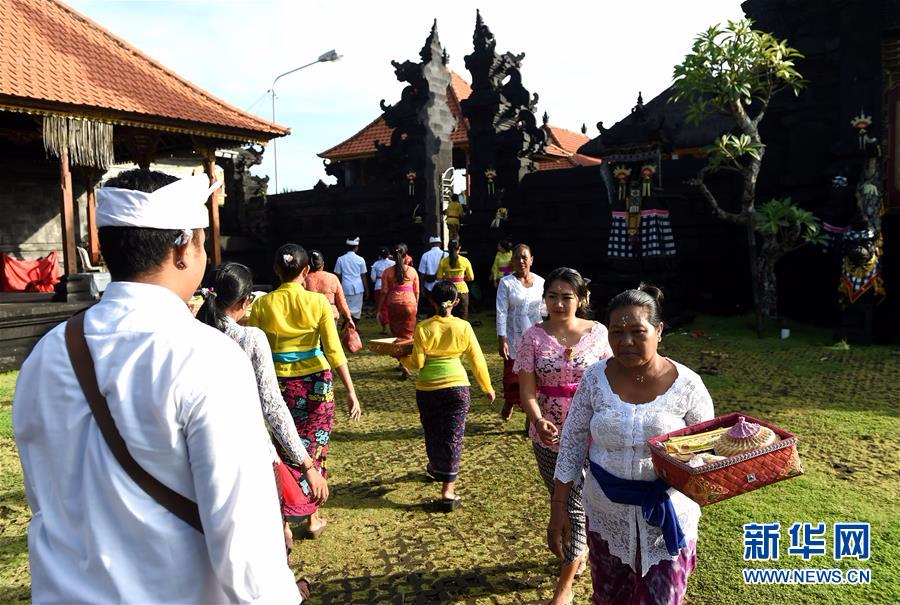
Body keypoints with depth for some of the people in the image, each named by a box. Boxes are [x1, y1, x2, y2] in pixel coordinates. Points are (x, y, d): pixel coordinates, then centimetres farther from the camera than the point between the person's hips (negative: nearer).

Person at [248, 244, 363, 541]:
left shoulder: (262, 305, -4)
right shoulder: (318, 302, -8)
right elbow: (334, 351, -11)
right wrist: (351, 392, -8)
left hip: (280, 383, 1)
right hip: (315, 382, -1)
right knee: (315, 448, 14)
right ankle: (313, 518, 26)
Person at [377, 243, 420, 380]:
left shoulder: (388, 272, -2)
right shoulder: (412, 271, 0)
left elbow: (384, 292, -3)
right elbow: (417, 292, 4)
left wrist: (379, 309, 4)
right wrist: (416, 306, 18)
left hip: (393, 304, 0)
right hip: (409, 304, 0)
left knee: (397, 335, 9)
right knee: (408, 335, 8)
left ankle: (404, 365, 4)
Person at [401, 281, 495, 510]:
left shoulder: (422, 328, -7)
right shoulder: (463, 327, -5)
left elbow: (417, 363, -8)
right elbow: (477, 361, -1)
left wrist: (402, 358, 12)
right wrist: (488, 388, 11)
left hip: (427, 390, 1)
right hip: (457, 386, 0)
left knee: (433, 433, 21)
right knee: (453, 436, 4)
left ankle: (436, 468, 46)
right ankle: (447, 491, 2)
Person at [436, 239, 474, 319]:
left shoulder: (443, 261, -2)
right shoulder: (465, 261, -3)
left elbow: (439, 277, -1)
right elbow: (471, 278, 2)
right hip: (462, 290, -1)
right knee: (462, 318, 5)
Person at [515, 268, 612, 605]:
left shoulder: (597, 332, -7)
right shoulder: (533, 337, -8)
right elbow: (527, 390, -11)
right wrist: (538, 421, -28)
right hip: (548, 435, 2)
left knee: (576, 505, 0)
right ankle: (577, 552, 46)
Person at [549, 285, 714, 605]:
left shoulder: (686, 384, -13)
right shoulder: (595, 378, -9)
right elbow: (571, 444, -2)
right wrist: (558, 508, -2)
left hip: (666, 516, -1)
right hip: (606, 514, 2)